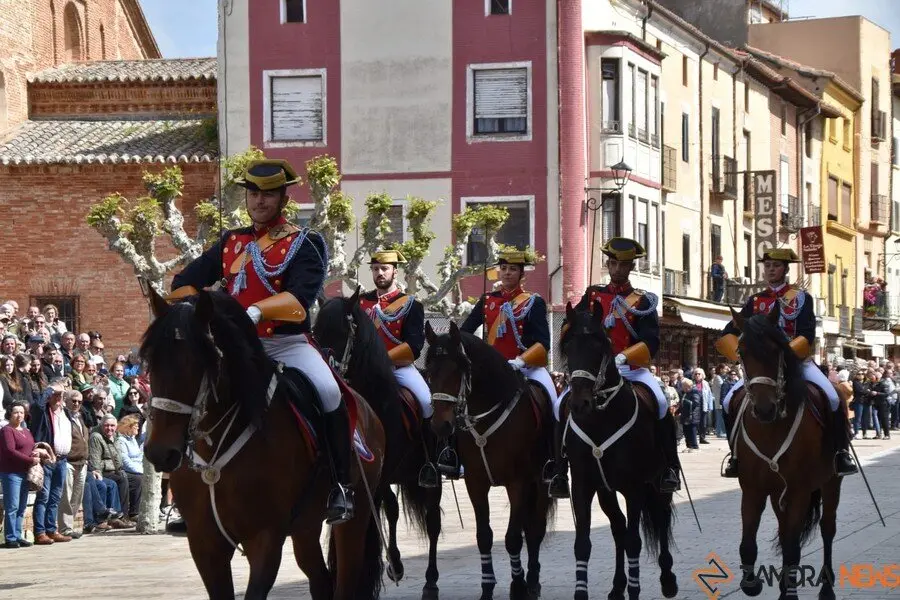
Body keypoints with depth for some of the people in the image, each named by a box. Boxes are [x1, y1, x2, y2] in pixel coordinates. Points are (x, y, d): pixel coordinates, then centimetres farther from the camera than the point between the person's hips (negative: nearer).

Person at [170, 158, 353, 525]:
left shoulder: (302, 245, 1)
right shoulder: (231, 243, 17)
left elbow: (300, 299, -15)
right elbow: (184, 283, 13)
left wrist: (256, 311, -31)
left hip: (287, 345, -5)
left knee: (329, 393, -30)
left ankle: (340, 488, -19)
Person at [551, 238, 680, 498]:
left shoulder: (643, 301, 7)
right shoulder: (593, 295, 15)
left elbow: (650, 342, -7)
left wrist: (623, 357, -24)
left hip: (631, 369, -2)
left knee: (660, 404, -25)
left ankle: (670, 470, -14)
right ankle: (559, 474, -12)